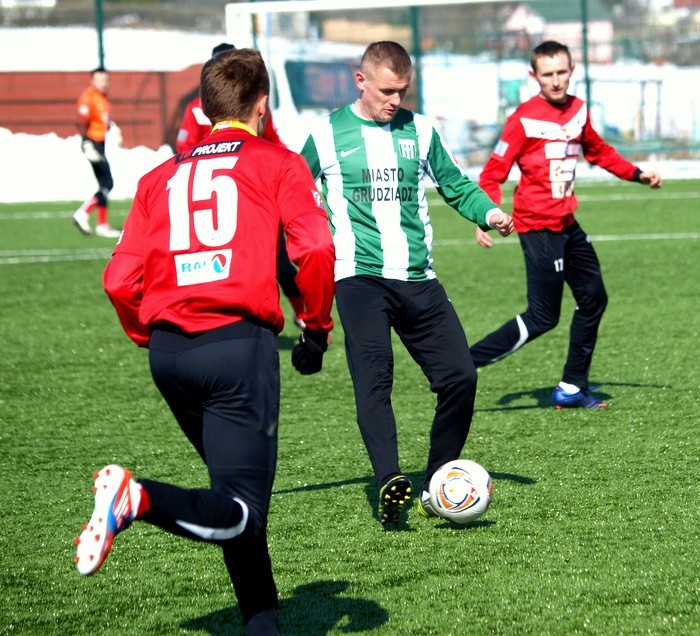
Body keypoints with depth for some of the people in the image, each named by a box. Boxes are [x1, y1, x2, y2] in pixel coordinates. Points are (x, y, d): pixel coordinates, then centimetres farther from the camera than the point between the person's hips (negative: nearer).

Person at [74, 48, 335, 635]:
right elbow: (315, 249, -9)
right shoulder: (278, 164, 7)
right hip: (240, 343, -6)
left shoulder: (162, 177, 18)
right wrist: (317, 330, 4)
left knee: (240, 495, 20)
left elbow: (121, 280, 10)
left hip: (169, 349, 6)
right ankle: (138, 499, -32)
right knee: (242, 513, -8)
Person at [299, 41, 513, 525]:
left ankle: (437, 488, 9)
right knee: (374, 377, -20)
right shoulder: (327, 136, 4)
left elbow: (456, 186, 17)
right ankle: (391, 484, -33)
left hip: (419, 278, 4)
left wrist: (488, 213, -2)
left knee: (460, 376, -5)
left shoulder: (420, 131, 12)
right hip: (360, 278, -4)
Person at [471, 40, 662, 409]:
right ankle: (465, 362, -6)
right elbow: (493, 173, -15)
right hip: (538, 227, -8)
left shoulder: (578, 110, 8)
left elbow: (598, 151, 28)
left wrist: (637, 175, 22)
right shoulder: (524, 119, -14)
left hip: (566, 224, 8)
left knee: (593, 299, 14)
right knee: (543, 318, -10)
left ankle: (572, 389, 24)